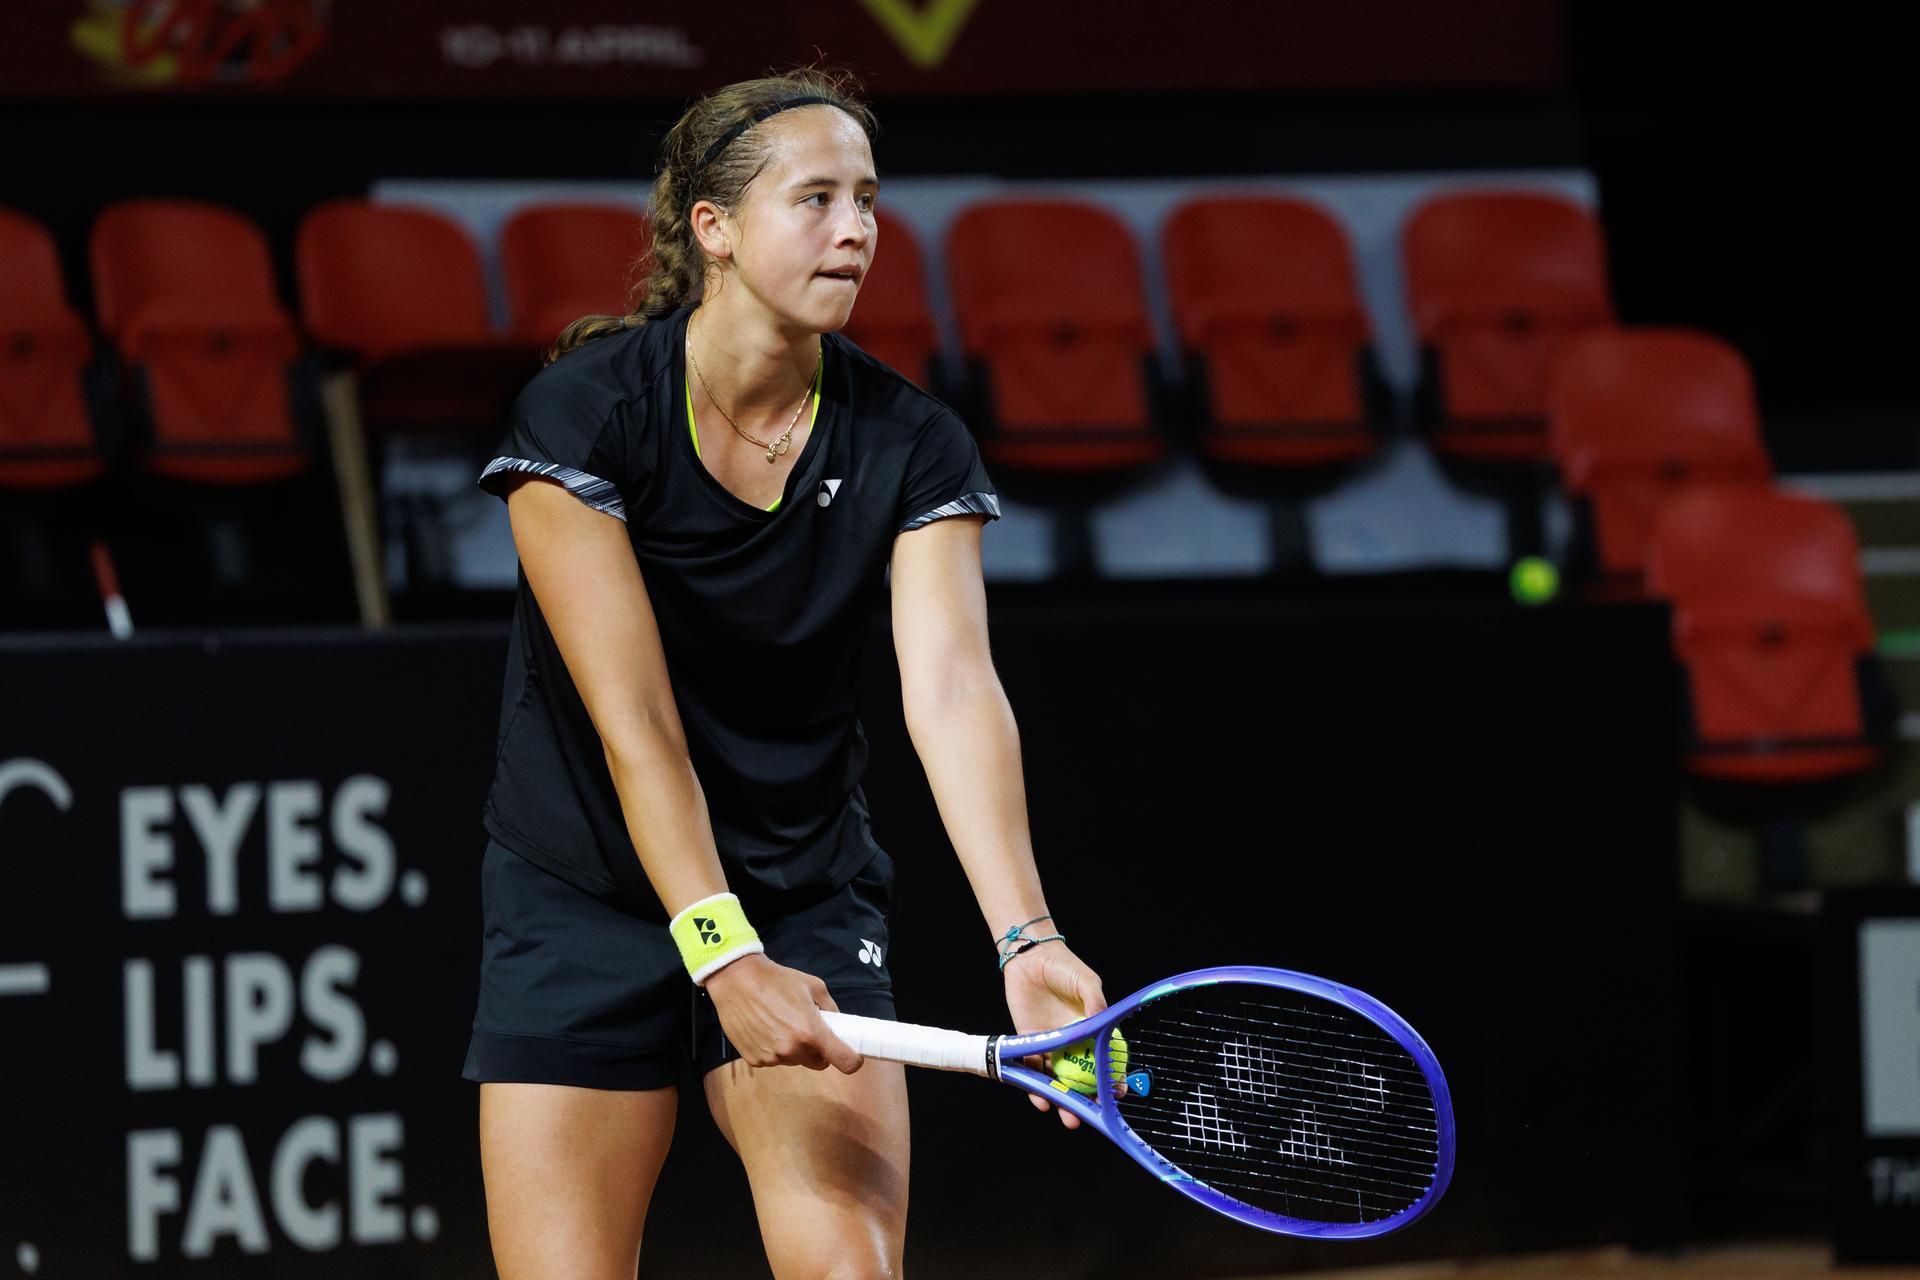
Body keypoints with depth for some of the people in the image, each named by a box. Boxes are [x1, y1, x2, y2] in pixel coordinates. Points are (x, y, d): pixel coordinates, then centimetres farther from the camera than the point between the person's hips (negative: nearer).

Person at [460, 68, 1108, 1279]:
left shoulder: (912, 448, -7)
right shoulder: (586, 410, -16)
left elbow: (954, 689, -21)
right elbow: (633, 721, -22)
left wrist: (1024, 937, -37)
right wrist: (720, 951, -33)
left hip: (807, 905, 2)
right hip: (582, 900, -2)